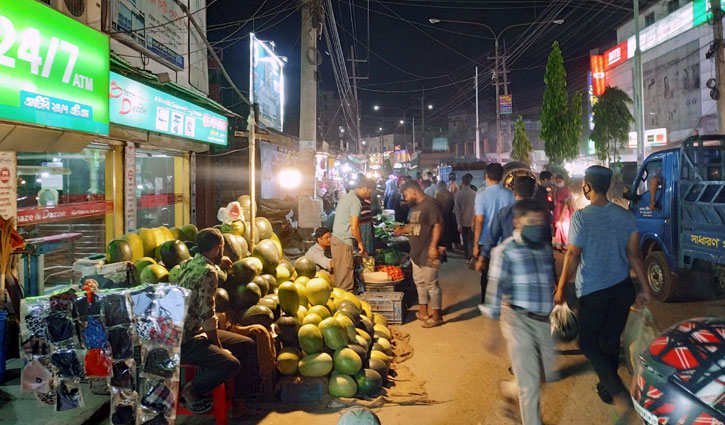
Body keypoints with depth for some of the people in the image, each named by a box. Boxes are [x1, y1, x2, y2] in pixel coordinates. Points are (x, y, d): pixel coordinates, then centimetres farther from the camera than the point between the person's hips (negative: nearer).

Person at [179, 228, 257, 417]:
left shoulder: (190, 263, 6)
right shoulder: (208, 273, -22)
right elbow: (207, 316, -23)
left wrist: (218, 262, 44)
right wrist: (219, 348, -11)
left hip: (194, 331, 10)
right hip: (184, 342, -10)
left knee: (248, 345, 9)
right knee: (231, 364, -30)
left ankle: (239, 399, 16)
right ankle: (191, 389, -6)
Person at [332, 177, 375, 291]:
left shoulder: (346, 197, 17)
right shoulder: (356, 201, -13)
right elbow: (354, 228, -18)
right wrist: (360, 243, -2)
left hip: (336, 239, 9)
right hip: (344, 242, -9)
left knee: (339, 275, 13)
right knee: (346, 277, -4)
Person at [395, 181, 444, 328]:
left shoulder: (430, 204, -16)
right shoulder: (415, 206, 14)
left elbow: (438, 226, -21)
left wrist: (433, 246, -26)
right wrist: (402, 231, 14)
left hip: (427, 253, -10)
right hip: (416, 252, 10)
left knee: (431, 284, -1)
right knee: (419, 282, 17)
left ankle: (436, 316, 10)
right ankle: (423, 312, 29)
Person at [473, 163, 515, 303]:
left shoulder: (482, 195, -12)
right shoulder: (509, 194, -4)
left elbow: (479, 220, -15)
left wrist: (476, 244, -9)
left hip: (486, 242, -2)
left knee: (486, 274, 12)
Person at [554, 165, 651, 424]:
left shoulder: (581, 216, -15)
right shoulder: (625, 215, 1)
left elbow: (573, 256, -15)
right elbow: (634, 254, 2)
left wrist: (561, 288, -6)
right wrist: (644, 287, 10)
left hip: (593, 291, -5)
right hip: (622, 288, 6)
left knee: (588, 342, 8)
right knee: (611, 340, 18)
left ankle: (619, 392, -6)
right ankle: (607, 389, 32)